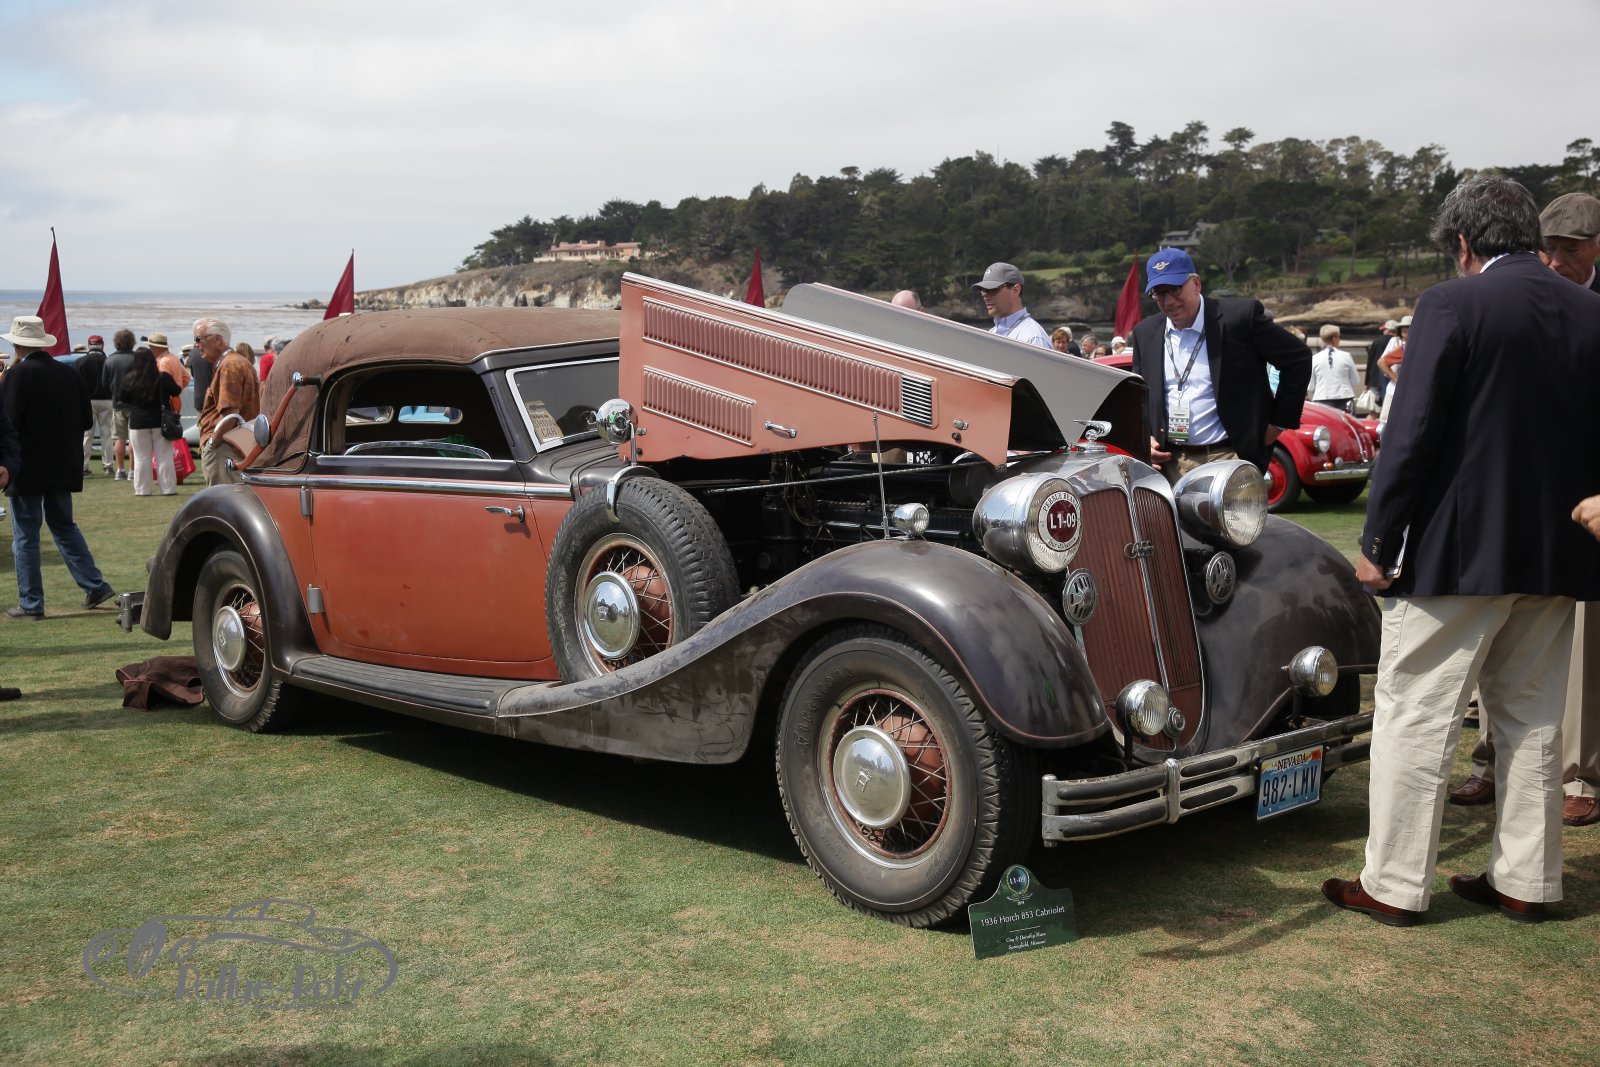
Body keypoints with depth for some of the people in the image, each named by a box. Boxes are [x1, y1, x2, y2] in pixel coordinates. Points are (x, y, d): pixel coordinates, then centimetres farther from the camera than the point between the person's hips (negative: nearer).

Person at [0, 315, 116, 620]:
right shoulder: (68, 373, 4)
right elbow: (86, 420, 7)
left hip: (27, 468, -6)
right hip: (62, 466, 6)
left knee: (25, 535, 2)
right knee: (64, 526, 19)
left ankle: (31, 603, 5)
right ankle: (96, 586, 14)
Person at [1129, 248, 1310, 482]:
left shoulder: (1240, 315, -4)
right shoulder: (1145, 333, 11)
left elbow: (1298, 359, 3)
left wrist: (1279, 423, 2)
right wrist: (1145, 438, 4)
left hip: (1227, 459, -4)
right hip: (1168, 462, 4)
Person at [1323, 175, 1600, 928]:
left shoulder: (1453, 305, -11)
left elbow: (1412, 433, -15)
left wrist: (1378, 541, -9)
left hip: (1457, 548, -6)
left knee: (1414, 716, 3)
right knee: (1531, 718, 16)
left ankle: (1394, 885, 9)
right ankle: (1525, 881, 24)